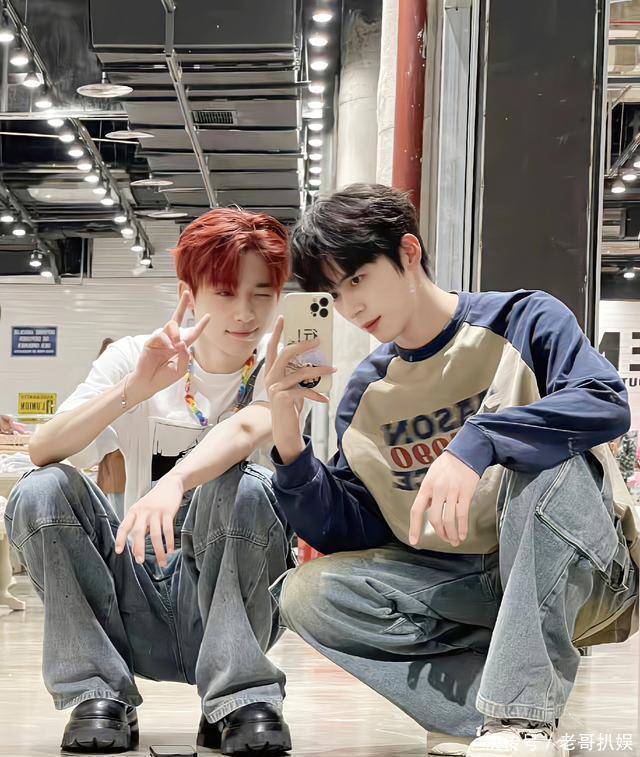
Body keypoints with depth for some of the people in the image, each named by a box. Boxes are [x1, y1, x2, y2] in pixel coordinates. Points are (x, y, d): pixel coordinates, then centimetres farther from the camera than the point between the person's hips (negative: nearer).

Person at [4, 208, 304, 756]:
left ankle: (240, 702, -21)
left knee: (245, 485, -31)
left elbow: (248, 427, -29)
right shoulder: (137, 358, 1)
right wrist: (135, 388, -29)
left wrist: (173, 483, -50)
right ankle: (100, 697, -15)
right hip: (141, 597, 2)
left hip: (231, 601, -2)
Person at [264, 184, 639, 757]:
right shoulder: (366, 395, 8)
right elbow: (349, 536, 5)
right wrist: (290, 445, -11)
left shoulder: (521, 321, -5)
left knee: (543, 455, -34)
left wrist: (476, 443, -36)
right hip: (459, 584, 5)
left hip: (578, 571, -4)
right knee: (305, 594, -15)